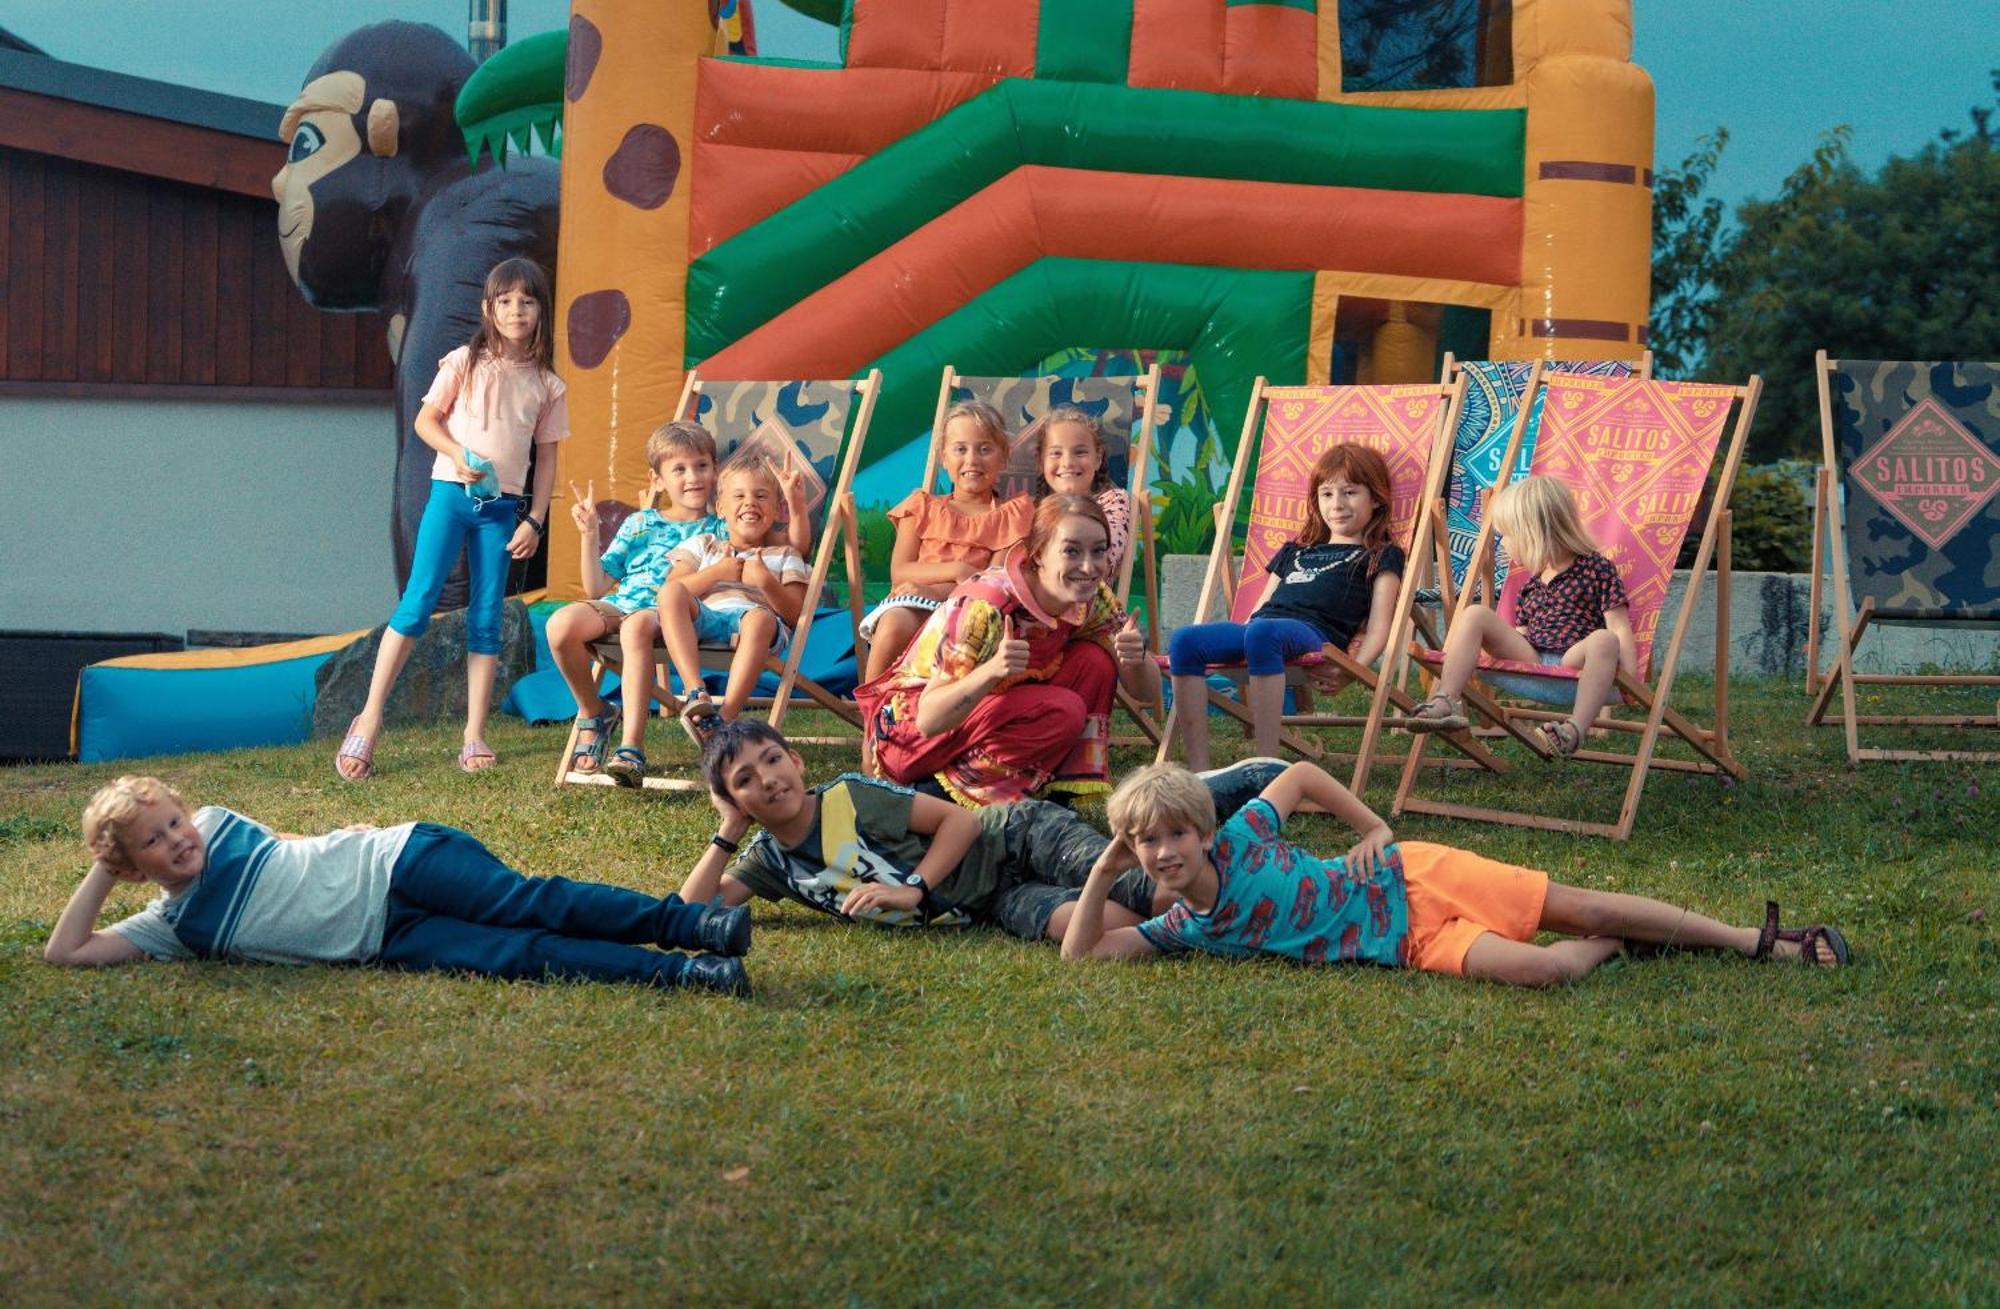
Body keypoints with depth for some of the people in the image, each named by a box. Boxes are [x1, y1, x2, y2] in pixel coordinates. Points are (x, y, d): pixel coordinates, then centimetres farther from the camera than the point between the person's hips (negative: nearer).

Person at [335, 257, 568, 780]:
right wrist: (458, 454, -16)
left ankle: (474, 737, 5)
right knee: (418, 603, -9)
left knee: (487, 618, 2)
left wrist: (534, 521, 1)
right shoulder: (465, 363, 1)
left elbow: (547, 457, 8)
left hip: (501, 507, 2)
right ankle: (369, 720, -6)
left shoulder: (546, 385, 7)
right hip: (451, 494, -2)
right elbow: (425, 420, 2)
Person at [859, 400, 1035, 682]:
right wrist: (956, 570, -10)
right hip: (911, 606, 2)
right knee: (894, 624, -36)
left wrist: (933, 590, -14)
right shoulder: (923, 506, 20)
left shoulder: (1013, 513, 14)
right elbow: (899, 572, 7)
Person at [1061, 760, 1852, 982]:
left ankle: (1757, 940, 6)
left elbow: (1301, 774, 3)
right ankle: (1607, 952, 8)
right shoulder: (1182, 930, -3)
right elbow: (1083, 952, -7)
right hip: (1416, 947, 1)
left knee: (1584, 906, -6)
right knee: (1538, 969, -25)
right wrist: (1105, 870, -15)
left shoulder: (1239, 842, -11)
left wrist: (1376, 830, 1)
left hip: (1414, 881, -1)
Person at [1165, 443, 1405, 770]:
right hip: (1259, 626, 6)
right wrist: (1227, 649, 15)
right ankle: (1197, 771, -32)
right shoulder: (1295, 551, 38)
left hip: (1315, 632, -6)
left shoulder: (1381, 556, 19)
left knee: (1261, 633, -42)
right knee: (1184, 639, -25)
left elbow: (1378, 628, 6)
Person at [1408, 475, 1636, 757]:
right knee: (1474, 615, -8)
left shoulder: (1597, 568, 5)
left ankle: (1576, 727, -52)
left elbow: (1619, 627, -3)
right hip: (1531, 659, 5)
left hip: (1575, 661, -5)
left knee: (1603, 640, -39)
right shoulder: (1532, 584, 25)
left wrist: (1630, 680, -12)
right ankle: (1446, 704, -23)